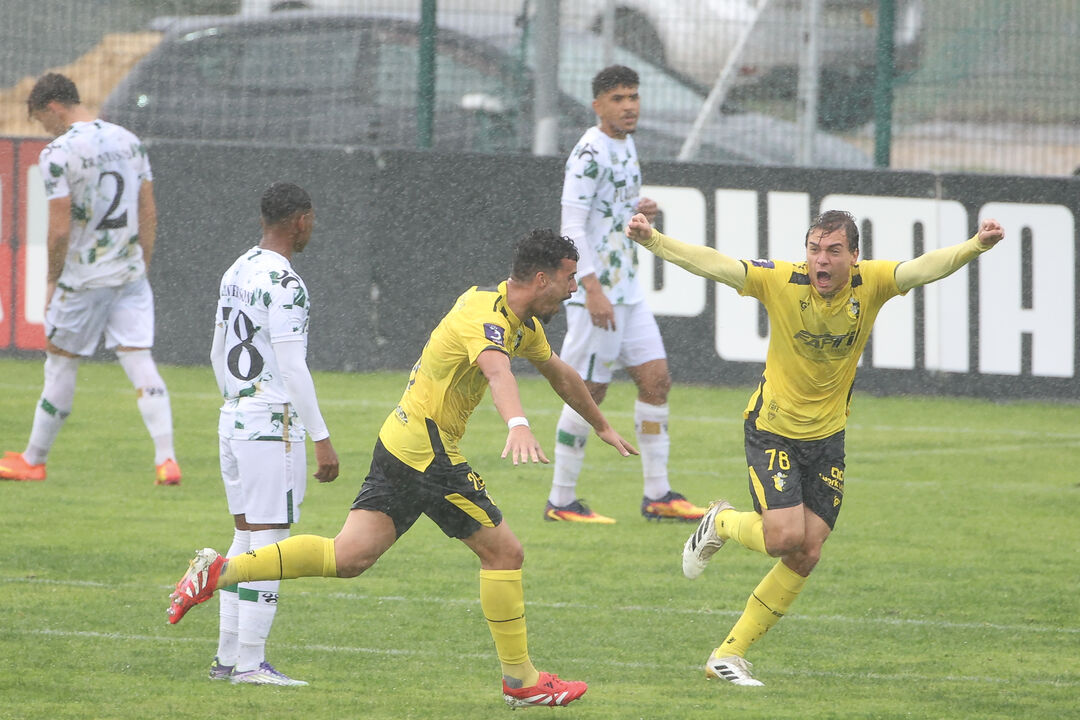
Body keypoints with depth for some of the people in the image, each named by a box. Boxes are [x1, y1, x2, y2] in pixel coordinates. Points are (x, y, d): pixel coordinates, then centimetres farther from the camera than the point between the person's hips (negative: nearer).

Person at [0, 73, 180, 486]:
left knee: (61, 362, 7)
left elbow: (60, 230, -14)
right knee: (139, 360, 1)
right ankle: (166, 458, -11)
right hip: (130, 274, 5)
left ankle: (34, 460, 19)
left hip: (83, 278, -5)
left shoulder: (58, 154, -12)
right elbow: (148, 214, 10)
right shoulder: (129, 142, 7)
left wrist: (52, 279, -2)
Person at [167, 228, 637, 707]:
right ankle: (520, 681, 7)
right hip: (427, 450, -10)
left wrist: (602, 427, 42)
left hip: (401, 444, 10)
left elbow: (559, 373, 31)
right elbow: (497, 370, -42)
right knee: (503, 551, -1)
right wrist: (517, 426, -61)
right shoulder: (487, 317, -20)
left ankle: (220, 571, -6)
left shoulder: (524, 322, 13)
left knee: (348, 557, 0)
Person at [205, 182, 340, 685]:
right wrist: (322, 440, -16)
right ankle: (249, 663, -6)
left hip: (233, 419, 9)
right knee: (268, 542, -6)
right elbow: (293, 369, -19)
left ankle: (227, 657, 15)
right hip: (273, 426, -9)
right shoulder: (283, 283, -15)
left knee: (245, 537, 15)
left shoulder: (235, 273, 12)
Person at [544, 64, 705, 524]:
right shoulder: (591, 153, -15)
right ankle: (561, 501, 3)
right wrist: (592, 289, -26)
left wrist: (640, 210, 5)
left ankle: (657, 495, 11)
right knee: (588, 392, -5)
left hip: (627, 291, 9)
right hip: (594, 291, -9)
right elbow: (572, 226, -19)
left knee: (656, 378, 6)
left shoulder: (626, 145, 13)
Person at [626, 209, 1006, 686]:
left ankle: (729, 655, 13)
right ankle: (721, 524, 17)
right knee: (786, 537, -18)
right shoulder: (781, 281, -17)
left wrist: (976, 247, -45)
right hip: (772, 430, -4)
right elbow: (712, 264, -24)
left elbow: (924, 267, -26)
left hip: (827, 438, 4)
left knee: (806, 556, 1)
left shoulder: (871, 283, -12)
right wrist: (652, 241, -38)